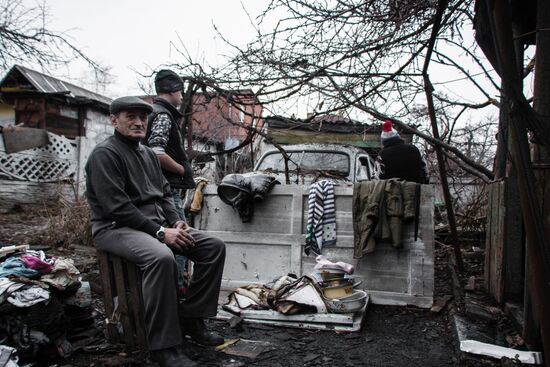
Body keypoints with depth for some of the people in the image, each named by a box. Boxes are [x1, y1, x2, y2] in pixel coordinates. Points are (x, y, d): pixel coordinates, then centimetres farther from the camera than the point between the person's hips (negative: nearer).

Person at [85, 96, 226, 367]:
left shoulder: (148, 153, 17)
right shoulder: (105, 154, -9)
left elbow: (164, 194, 18)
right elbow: (117, 207, -19)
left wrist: (177, 222, -1)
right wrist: (160, 232, -21)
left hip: (156, 223, 8)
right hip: (116, 228, -8)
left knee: (214, 246, -5)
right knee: (161, 257, -38)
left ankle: (190, 319, 2)